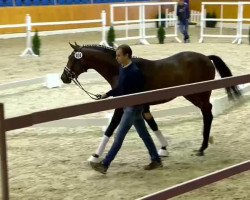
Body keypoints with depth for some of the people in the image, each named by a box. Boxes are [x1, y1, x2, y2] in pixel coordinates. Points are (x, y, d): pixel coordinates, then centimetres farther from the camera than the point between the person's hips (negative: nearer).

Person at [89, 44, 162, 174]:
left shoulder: (135, 72, -21)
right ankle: (156, 160, 23)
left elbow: (143, 92, -19)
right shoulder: (122, 69, 6)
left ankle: (104, 165, -2)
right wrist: (107, 94, 11)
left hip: (133, 107, -9)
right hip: (127, 106, 9)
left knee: (119, 136, -6)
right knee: (144, 134, 14)